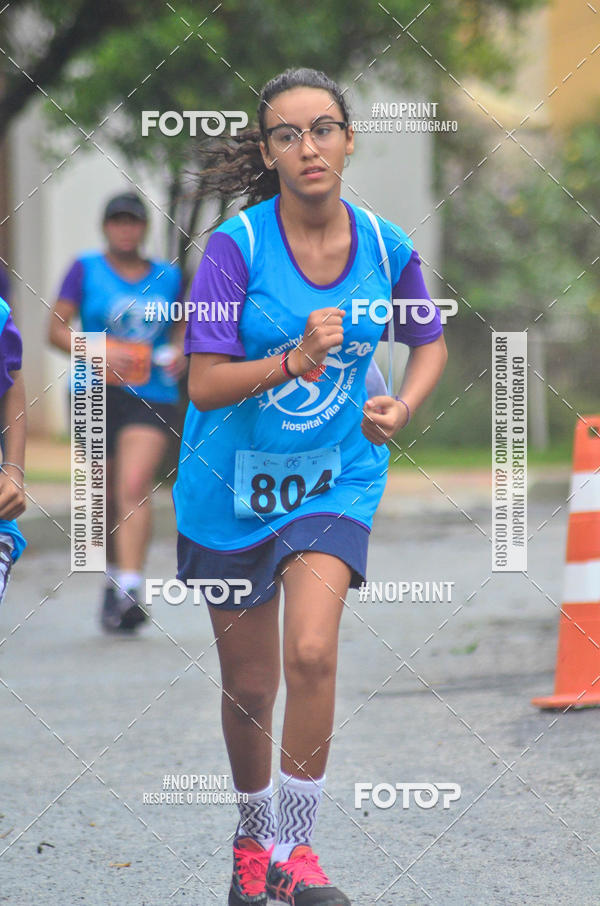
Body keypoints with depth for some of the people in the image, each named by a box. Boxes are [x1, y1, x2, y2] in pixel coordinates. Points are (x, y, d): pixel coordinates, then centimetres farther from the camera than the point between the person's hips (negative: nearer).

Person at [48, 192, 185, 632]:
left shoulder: (168, 276, 11)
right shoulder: (86, 270, 4)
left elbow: (181, 327, 24)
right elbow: (56, 328, 1)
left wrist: (179, 353, 1)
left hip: (152, 398, 0)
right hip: (97, 395, 0)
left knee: (135, 487, -18)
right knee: (105, 497, 8)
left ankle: (129, 590, -27)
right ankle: (114, 574, 32)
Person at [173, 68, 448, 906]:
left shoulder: (385, 246, -6)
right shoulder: (237, 244, -16)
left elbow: (430, 342, 14)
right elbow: (205, 384, -19)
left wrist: (402, 407, -5)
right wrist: (295, 360, -33)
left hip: (335, 480, 1)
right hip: (233, 482, -1)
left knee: (312, 654, -19)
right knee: (249, 684, 9)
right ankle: (252, 837, 34)